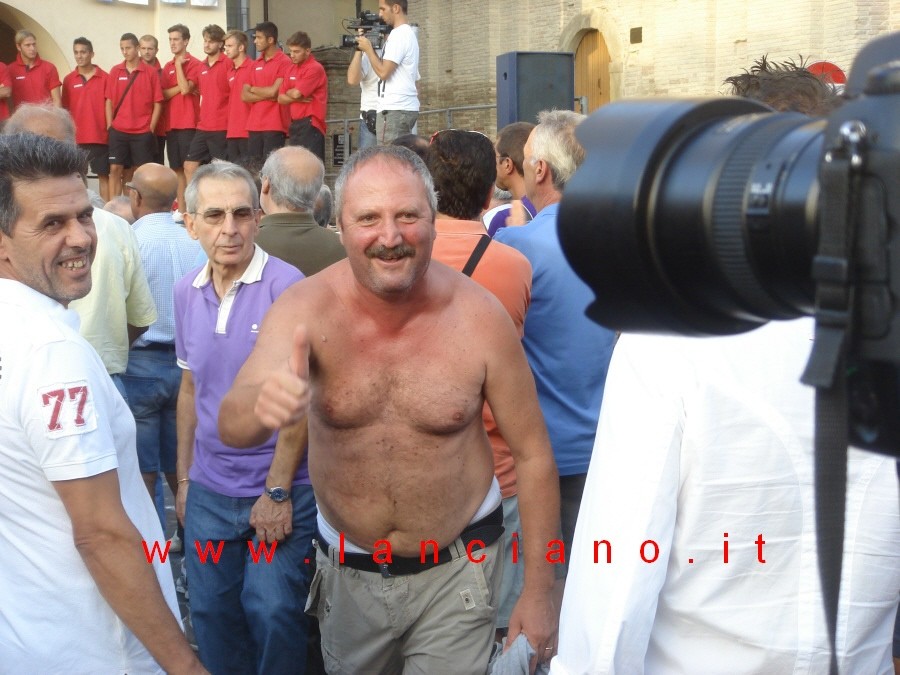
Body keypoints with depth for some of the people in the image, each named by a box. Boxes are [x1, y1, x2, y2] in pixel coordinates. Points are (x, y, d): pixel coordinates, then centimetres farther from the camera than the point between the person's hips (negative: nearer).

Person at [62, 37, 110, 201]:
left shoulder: (104, 78, -1)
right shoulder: (68, 80, 5)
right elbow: (65, 109, 8)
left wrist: (111, 129, -3)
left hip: (100, 136, -2)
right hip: (76, 137, 2)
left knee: (104, 175, 3)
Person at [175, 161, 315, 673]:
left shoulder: (286, 286, -14)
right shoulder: (187, 292, 4)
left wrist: (277, 490, -15)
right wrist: (184, 477, 14)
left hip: (281, 490, -5)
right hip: (209, 491, 5)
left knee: (272, 612, 0)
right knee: (212, 612, 14)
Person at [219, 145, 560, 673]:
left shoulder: (481, 317, -18)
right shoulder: (305, 308, -17)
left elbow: (533, 455, -8)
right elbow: (233, 426, -31)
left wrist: (539, 593, -6)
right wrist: (263, 405, -55)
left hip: (456, 569, -2)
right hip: (346, 569, 3)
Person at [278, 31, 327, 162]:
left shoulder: (315, 69, -10)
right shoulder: (291, 69, 15)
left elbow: (296, 93, -17)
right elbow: (281, 98, 10)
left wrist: (288, 93, 5)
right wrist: (298, 99, -8)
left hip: (310, 125, -8)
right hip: (295, 125, 8)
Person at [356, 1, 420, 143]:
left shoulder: (398, 35, -10)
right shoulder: (409, 33, 20)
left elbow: (383, 72, -16)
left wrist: (368, 48, -3)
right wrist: (372, 49, 14)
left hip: (394, 110, -10)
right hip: (407, 107, 10)